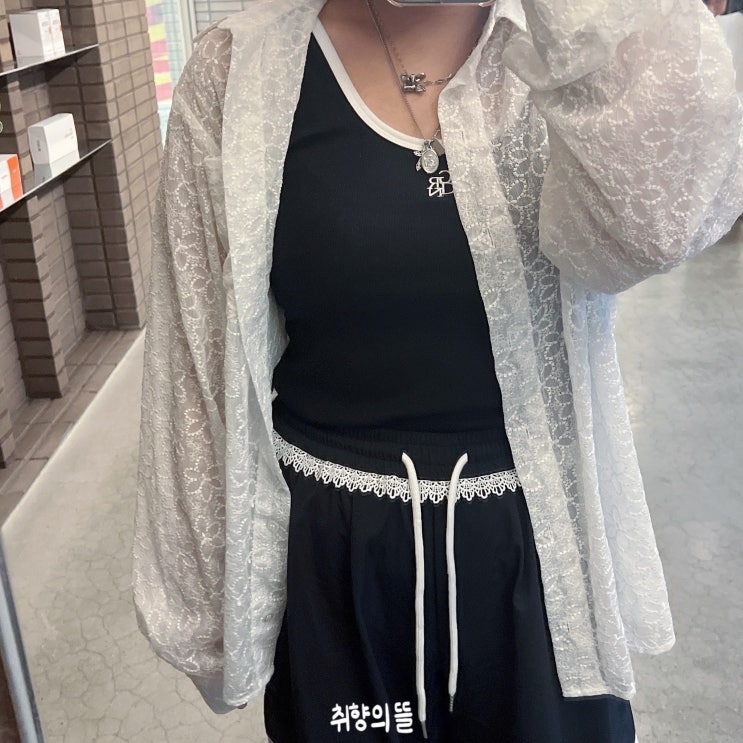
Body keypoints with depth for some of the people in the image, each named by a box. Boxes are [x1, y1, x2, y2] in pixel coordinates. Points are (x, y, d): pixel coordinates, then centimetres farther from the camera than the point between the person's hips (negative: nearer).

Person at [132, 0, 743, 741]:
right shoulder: (235, 74, -8)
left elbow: (661, 213, -31)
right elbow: (201, 374, -4)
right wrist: (214, 601, 1)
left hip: (541, 555, 1)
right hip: (333, 568, 0)